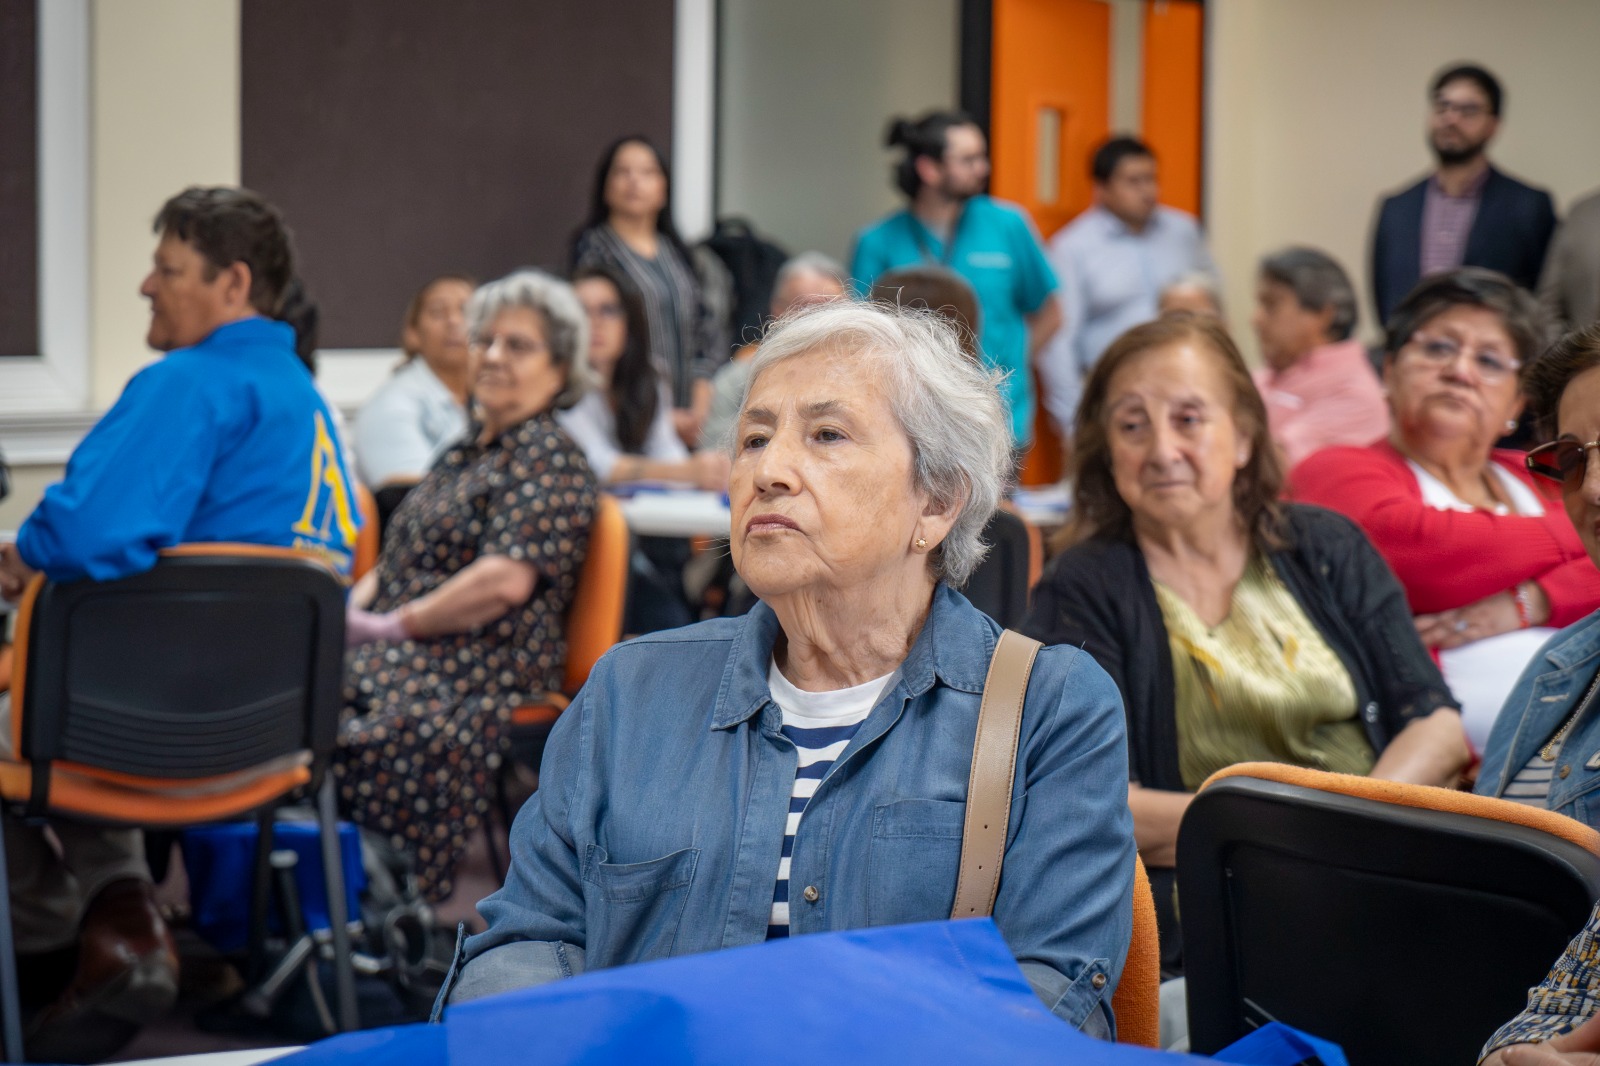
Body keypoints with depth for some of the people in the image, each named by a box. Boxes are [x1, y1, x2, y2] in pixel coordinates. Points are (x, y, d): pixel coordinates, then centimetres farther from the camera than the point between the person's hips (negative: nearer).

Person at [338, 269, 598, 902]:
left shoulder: (549, 457, -4)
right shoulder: (469, 449, 24)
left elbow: (507, 580, -16)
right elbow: (404, 558, 25)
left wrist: (392, 624, -11)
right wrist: (350, 607, 5)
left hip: (483, 671, -8)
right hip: (407, 655, 8)